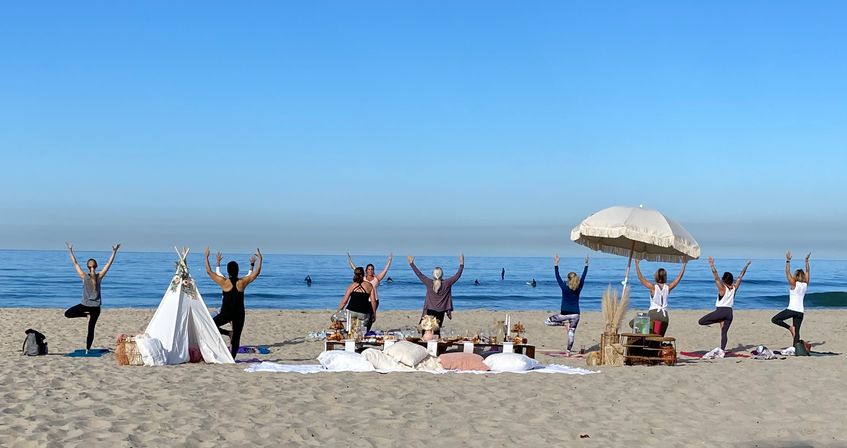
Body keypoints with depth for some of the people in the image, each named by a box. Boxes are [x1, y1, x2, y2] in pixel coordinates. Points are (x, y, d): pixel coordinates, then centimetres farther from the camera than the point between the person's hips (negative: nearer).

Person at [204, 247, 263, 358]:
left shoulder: (224, 282, -8)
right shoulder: (243, 282, -5)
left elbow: (209, 271, 2)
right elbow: (257, 272, 6)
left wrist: (206, 257, 11)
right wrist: (259, 259, 14)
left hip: (226, 313, -2)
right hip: (239, 313, 2)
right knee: (236, 338, 9)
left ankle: (229, 333, 3)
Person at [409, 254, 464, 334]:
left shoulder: (429, 283, -8)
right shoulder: (446, 284, -8)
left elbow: (419, 274, 0)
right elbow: (457, 275, -1)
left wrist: (411, 263, 8)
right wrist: (461, 264, 6)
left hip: (430, 311, -1)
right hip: (440, 312, 1)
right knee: (437, 330, 6)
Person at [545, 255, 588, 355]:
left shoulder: (564, 287, -9)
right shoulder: (579, 289, -1)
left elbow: (558, 277, -7)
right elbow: (583, 277, 7)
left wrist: (556, 264, -5)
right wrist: (586, 264, 13)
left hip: (565, 313, -3)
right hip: (575, 314, 3)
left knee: (547, 322, 10)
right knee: (571, 332, 7)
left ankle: (565, 323, -4)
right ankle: (568, 351, 3)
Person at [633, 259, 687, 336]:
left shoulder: (653, 287, -3)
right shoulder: (668, 287, 5)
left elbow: (640, 277, 0)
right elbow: (679, 277, 15)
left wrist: (637, 264, 6)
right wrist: (684, 264, 24)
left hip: (653, 313, -3)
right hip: (664, 315, 3)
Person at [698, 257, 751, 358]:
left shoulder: (722, 288, -10)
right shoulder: (734, 288, 3)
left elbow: (716, 278, -18)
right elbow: (740, 276, 13)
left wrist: (712, 266, -23)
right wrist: (746, 266, 21)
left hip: (720, 311, -6)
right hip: (729, 312, 6)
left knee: (701, 321, -2)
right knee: (724, 332, 5)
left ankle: (720, 321, -7)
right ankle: (722, 351, -3)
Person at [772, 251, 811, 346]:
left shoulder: (794, 284, -5)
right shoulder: (805, 284, 8)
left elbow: (787, 272, -6)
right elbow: (807, 271, 19)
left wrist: (788, 261, -6)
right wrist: (806, 261, 22)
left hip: (792, 309, -6)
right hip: (800, 312, 6)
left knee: (774, 319, 0)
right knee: (796, 332, 7)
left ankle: (790, 328, -11)